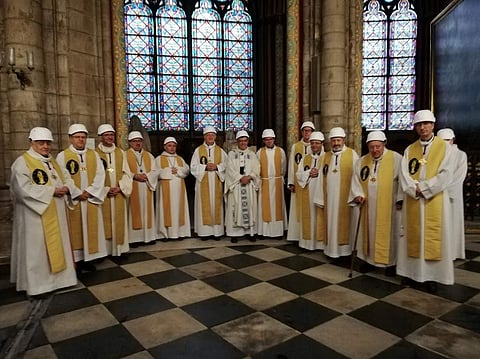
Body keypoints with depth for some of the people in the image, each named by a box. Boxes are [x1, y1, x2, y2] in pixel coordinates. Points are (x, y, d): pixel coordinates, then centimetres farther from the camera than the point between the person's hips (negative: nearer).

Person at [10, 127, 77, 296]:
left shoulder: (53, 161, 14)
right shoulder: (22, 162, -11)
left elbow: (66, 179, 15)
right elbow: (24, 189, -22)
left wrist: (66, 188, -9)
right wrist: (52, 191, -20)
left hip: (56, 215, 8)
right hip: (36, 215, -8)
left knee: (57, 245, 13)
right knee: (37, 249, 1)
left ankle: (57, 276, 25)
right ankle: (37, 282, 12)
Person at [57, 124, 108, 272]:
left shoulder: (94, 154, 8)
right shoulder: (62, 156, -2)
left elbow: (100, 174, 0)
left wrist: (90, 191, -12)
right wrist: (78, 194, -15)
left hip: (91, 199, 3)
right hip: (73, 199, -3)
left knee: (90, 229, 7)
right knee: (74, 230, 2)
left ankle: (88, 258, 18)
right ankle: (75, 259, 11)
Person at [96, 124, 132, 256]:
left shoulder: (120, 152, 10)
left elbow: (126, 173, 7)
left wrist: (120, 187, -7)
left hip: (118, 194, 3)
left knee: (119, 222, 6)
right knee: (105, 222, 0)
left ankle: (119, 247, 14)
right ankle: (105, 249, 8)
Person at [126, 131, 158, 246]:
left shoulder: (149, 155, 14)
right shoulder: (125, 155, 2)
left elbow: (155, 171, 6)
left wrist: (146, 176, -12)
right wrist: (134, 176, -19)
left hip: (146, 189, 4)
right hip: (132, 189, -4)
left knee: (147, 212, 6)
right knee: (134, 213, -3)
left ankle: (149, 236, 12)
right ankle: (134, 238, 2)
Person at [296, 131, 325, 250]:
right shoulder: (305, 159, 13)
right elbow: (299, 175, 5)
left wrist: (319, 173, -18)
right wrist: (309, 173, -11)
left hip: (321, 192, -4)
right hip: (307, 193, 4)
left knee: (320, 216, -3)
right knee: (308, 217, 7)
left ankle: (320, 242, 6)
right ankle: (308, 241, 15)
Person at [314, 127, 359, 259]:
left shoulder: (352, 155, -1)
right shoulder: (325, 157, 10)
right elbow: (321, 179, 6)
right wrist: (320, 199, 3)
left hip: (345, 198, -3)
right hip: (329, 198, 3)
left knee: (344, 223, 3)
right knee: (331, 223, 7)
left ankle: (344, 250, 13)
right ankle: (333, 250, 17)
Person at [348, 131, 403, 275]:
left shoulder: (396, 159, -6)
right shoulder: (361, 161, 7)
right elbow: (356, 181, 6)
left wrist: (400, 199, -14)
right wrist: (358, 195, -9)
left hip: (389, 206, -3)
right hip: (368, 207, 4)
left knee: (388, 233, 5)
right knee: (369, 232, 11)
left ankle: (391, 262, 20)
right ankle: (369, 259, 25)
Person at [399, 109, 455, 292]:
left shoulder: (445, 147, 1)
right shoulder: (409, 150, 10)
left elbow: (445, 175, -9)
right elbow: (404, 175, -1)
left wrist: (423, 187, -14)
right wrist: (415, 190, -16)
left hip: (435, 201, -2)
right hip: (413, 201, 3)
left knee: (433, 237, 1)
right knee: (413, 236, 6)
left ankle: (432, 275, 10)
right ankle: (412, 271, 14)